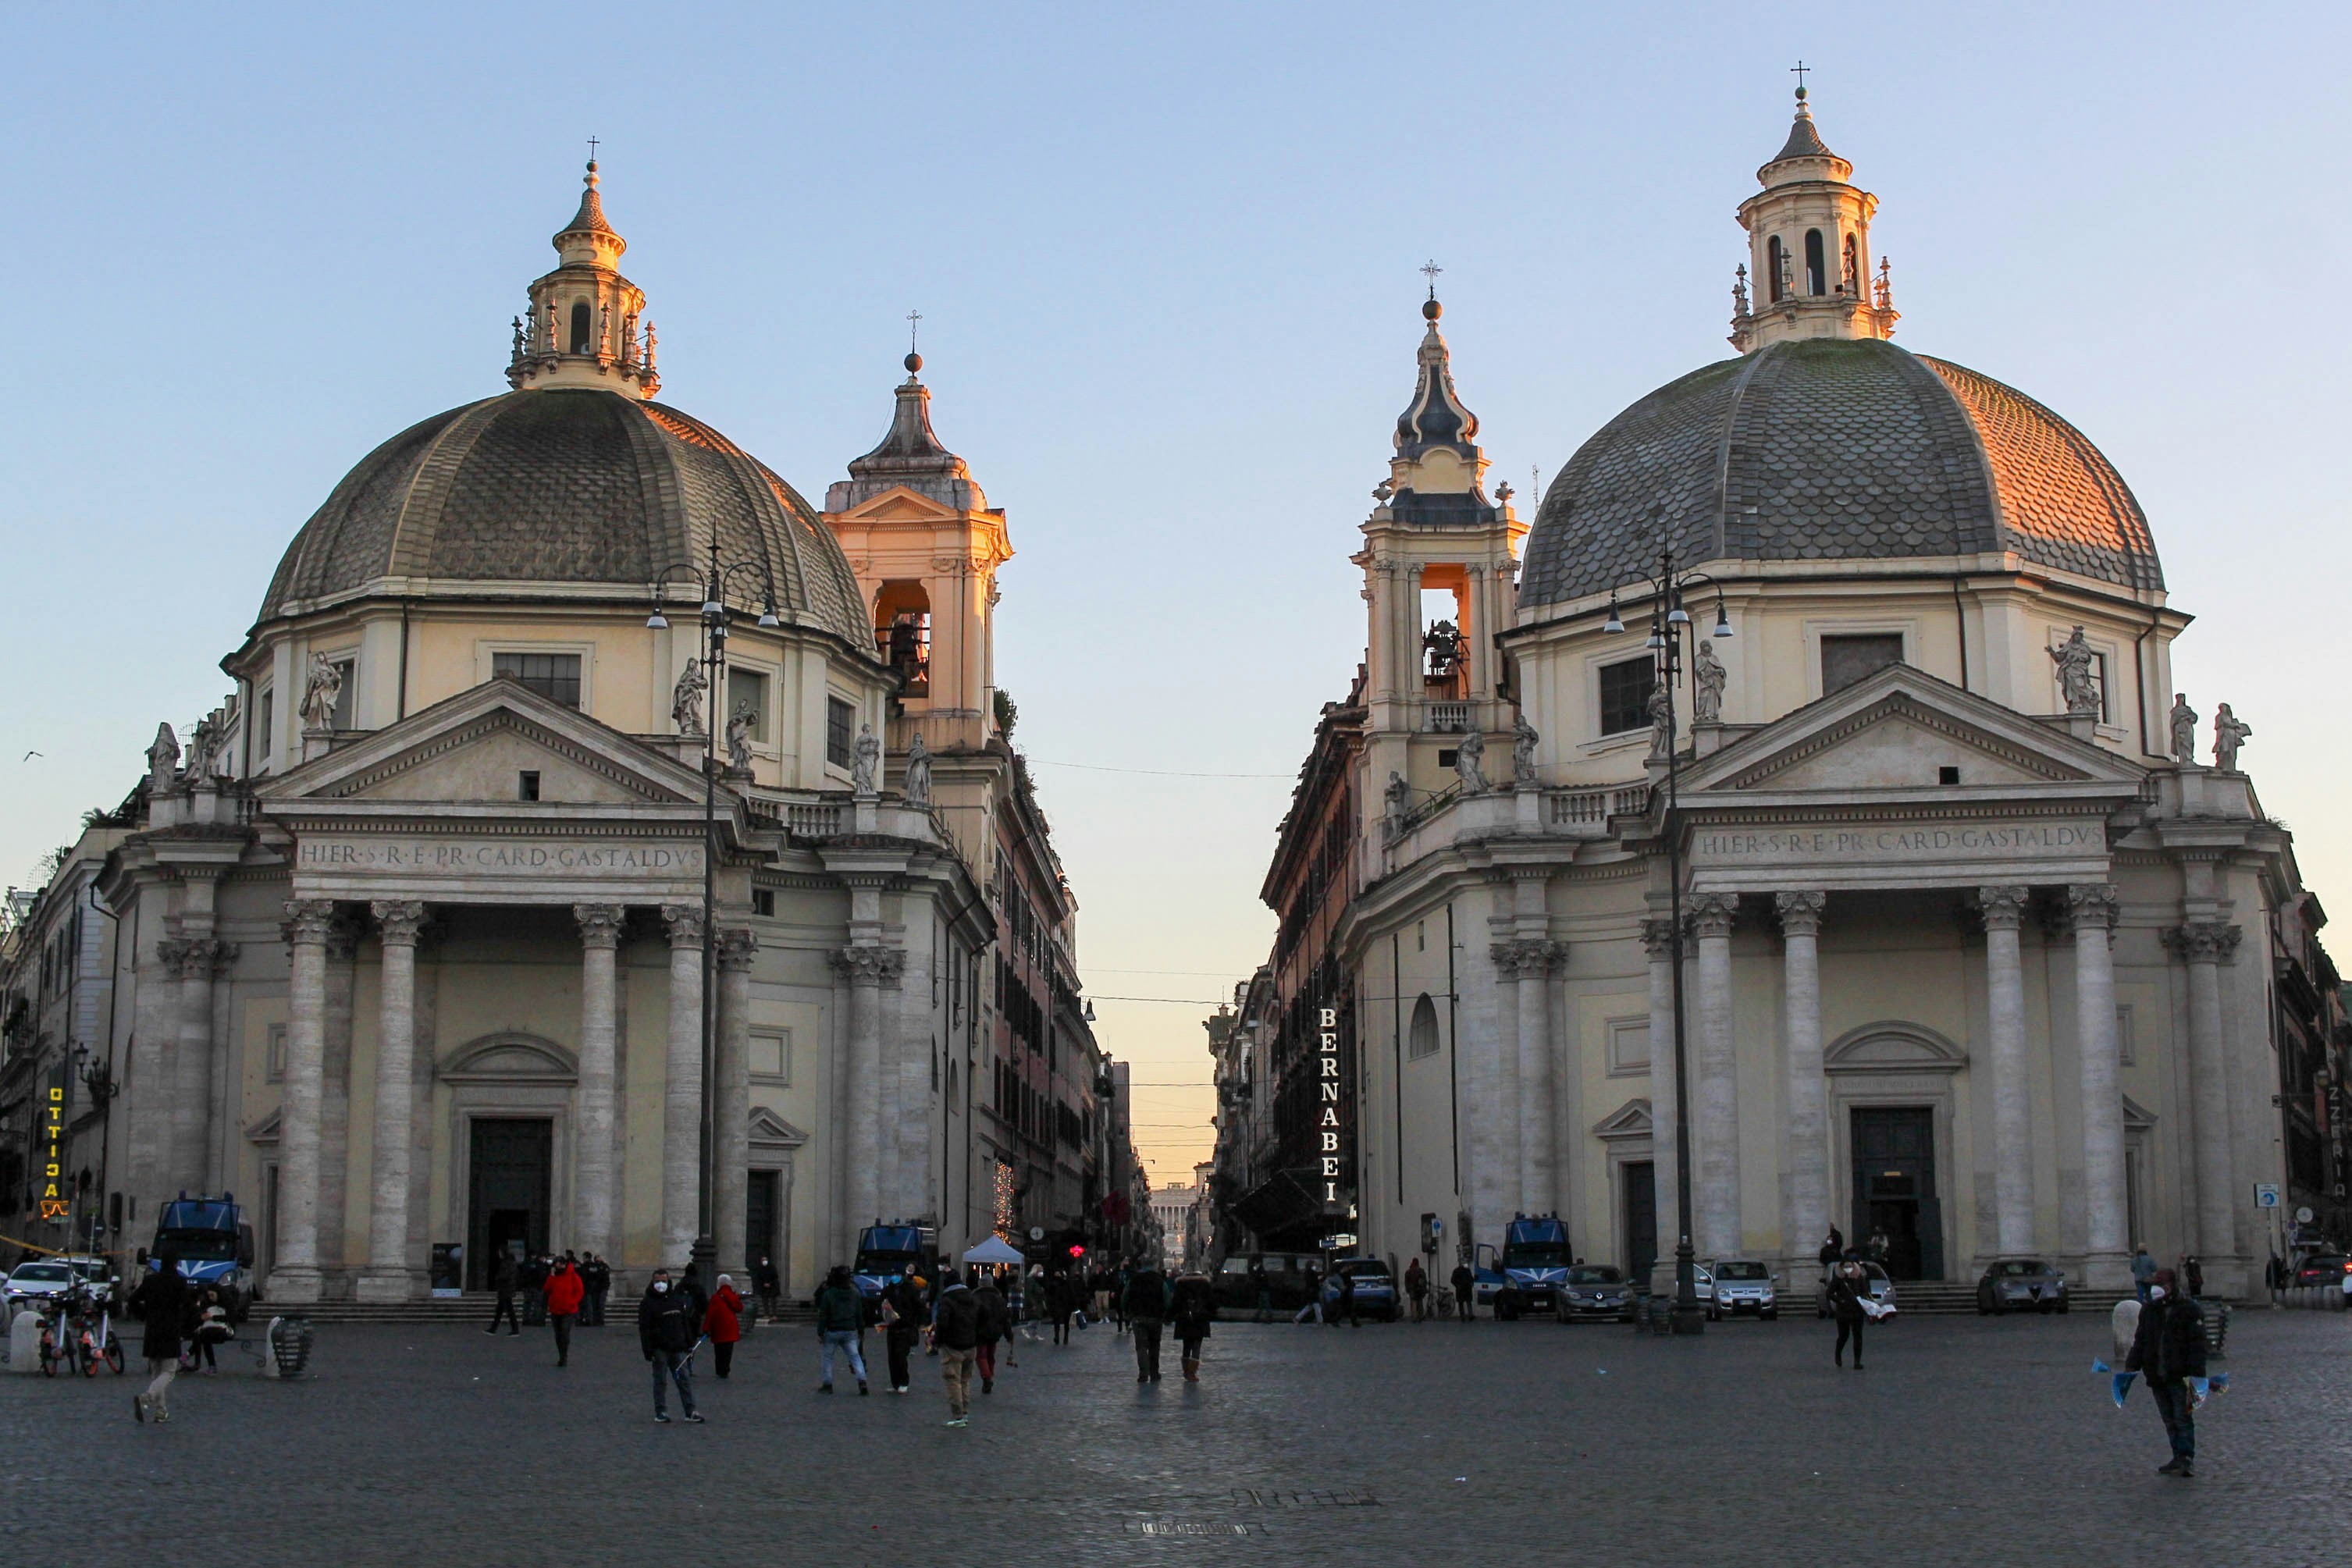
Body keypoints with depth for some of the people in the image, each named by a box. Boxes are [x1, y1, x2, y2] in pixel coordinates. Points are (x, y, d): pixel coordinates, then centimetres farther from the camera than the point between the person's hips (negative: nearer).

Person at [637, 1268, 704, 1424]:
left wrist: (689, 1345, 14)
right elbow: (644, 1329, -8)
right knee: (660, 1381, 1)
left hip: (677, 1348, 4)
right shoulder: (647, 1303, -3)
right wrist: (648, 1352, -14)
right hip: (659, 1349, -4)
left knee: (685, 1379, 3)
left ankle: (690, 1411, 6)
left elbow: (685, 1323, 17)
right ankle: (661, 1412, 8)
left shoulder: (677, 1299, 12)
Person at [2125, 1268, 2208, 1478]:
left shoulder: (2190, 1311, -4)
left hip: (2180, 1377, -6)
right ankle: (2180, 1459, 11)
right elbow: (2140, 1341, 18)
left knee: (2183, 1418, -8)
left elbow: (2197, 1345, -8)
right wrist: (2131, 1367, 7)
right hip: (2157, 1378, 6)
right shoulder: (2149, 1311, 14)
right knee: (2169, 1420, 7)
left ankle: (2186, 1459, -7)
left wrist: (2195, 1375, -17)